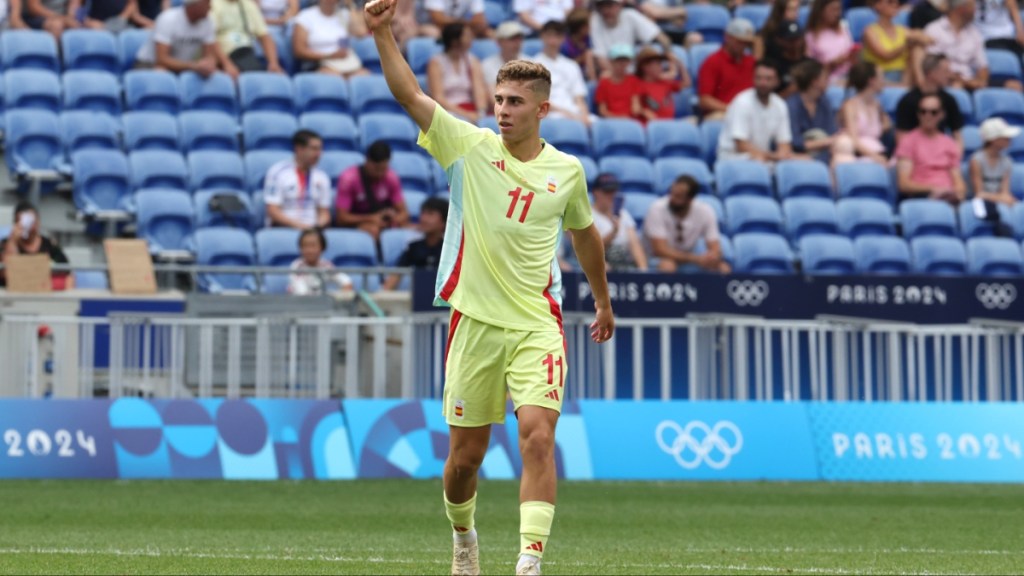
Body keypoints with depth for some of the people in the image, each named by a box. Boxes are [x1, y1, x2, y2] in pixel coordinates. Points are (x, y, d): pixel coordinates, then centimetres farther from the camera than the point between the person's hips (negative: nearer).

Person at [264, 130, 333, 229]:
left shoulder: (321, 178, 12)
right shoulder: (277, 173, -2)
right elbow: (272, 211, -7)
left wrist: (320, 224, -7)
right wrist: (298, 225, -19)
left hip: (312, 229, 4)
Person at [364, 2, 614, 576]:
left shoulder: (567, 171, 5)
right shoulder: (470, 146, 0)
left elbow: (585, 233, 23)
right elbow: (410, 93, -10)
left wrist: (603, 301, 32)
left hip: (536, 324, 0)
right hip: (475, 321, 0)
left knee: (538, 436, -19)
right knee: (466, 455, 7)